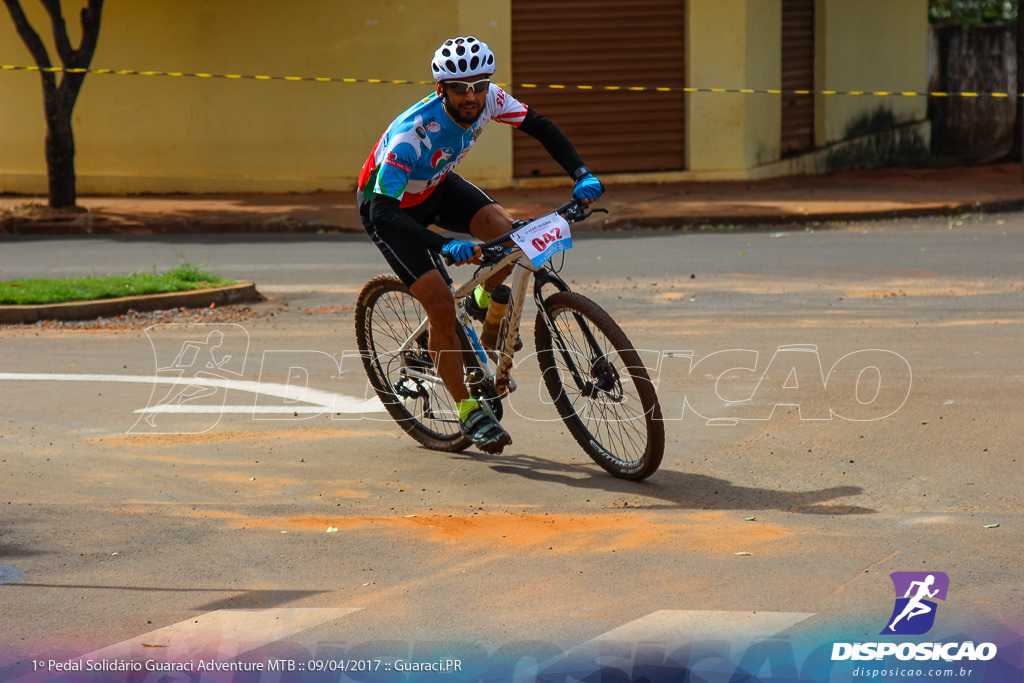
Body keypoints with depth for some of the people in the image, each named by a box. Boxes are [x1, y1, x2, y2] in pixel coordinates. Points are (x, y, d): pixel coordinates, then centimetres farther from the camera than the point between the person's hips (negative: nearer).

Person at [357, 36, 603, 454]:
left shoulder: (489, 100, -23)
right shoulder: (411, 133, -40)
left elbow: (540, 128, -7)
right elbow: (384, 211, -43)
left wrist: (581, 175, -22)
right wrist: (445, 246, -56)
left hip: (436, 187, 5)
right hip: (388, 205, -5)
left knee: (505, 231, -21)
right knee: (441, 306, -16)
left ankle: (484, 303, 11)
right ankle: (468, 411, 0)